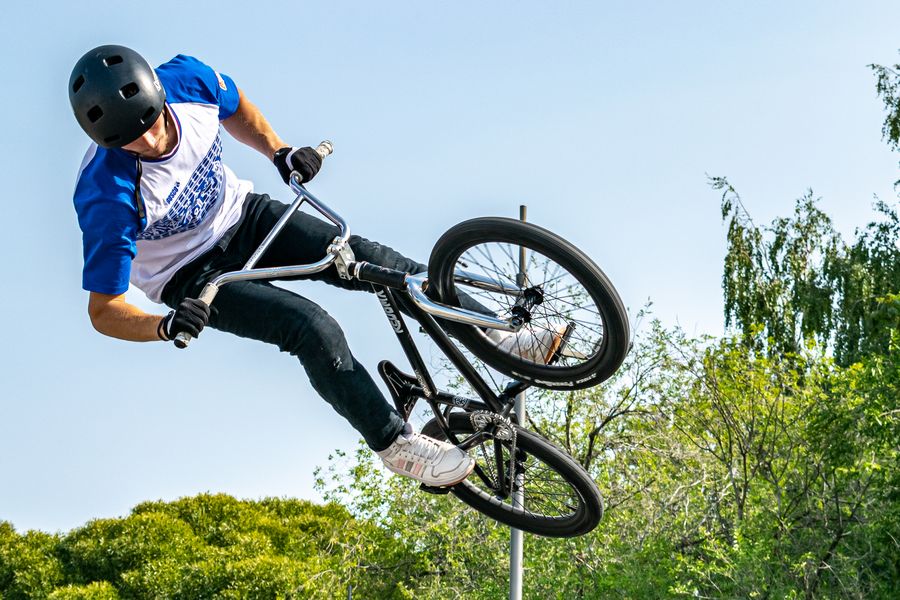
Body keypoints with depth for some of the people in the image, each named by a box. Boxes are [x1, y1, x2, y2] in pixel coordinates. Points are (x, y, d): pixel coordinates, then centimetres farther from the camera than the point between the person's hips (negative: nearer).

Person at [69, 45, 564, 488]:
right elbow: (104, 310, -28)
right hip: (194, 276, -5)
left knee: (372, 260, -9)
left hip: (241, 214, 5)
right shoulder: (107, 194, -35)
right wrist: (166, 326, -45)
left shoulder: (187, 79, -22)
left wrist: (278, 150, -7)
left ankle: (497, 335, 5)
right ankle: (394, 443, -6)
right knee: (312, 328, -23)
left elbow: (233, 106, 5)